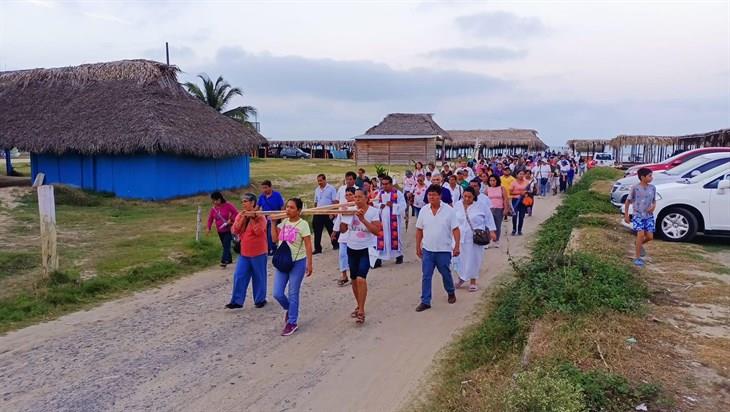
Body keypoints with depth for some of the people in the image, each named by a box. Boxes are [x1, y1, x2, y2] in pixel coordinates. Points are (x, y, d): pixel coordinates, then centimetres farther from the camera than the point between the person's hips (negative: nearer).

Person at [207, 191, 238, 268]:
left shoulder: (228, 205, -12)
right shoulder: (213, 208, 2)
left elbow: (236, 213, -9)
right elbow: (210, 218, 9)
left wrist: (231, 220, -20)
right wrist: (209, 228, 2)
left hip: (228, 229, -5)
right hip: (220, 230, 6)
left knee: (226, 245, -14)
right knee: (224, 245, 14)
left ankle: (224, 261, -16)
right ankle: (229, 260, 28)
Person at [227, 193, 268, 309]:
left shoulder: (260, 217, -10)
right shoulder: (240, 215, 6)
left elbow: (258, 231, -23)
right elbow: (234, 231, -4)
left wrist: (252, 218, -21)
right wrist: (243, 218, -12)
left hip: (258, 252, -5)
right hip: (244, 252, 5)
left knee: (259, 277, 6)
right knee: (239, 276, 3)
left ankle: (260, 299, 20)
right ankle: (237, 301, 9)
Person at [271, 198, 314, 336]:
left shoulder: (303, 224, -11)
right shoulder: (283, 222, 6)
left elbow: (308, 246, -12)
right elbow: (275, 239, 6)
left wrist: (309, 264, -14)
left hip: (298, 262, -5)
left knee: (293, 294, 2)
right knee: (277, 294, 3)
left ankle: (292, 323, 16)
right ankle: (290, 310, 33)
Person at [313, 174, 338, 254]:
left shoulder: (331, 188, -7)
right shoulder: (317, 190, 12)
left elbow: (335, 201, -11)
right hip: (318, 213, 5)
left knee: (331, 230, 7)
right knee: (317, 231, 3)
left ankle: (335, 244, 25)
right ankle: (317, 248, 9)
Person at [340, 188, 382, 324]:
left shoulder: (373, 211, -10)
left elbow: (377, 231, -18)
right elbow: (343, 230, 2)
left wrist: (363, 219, -26)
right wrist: (343, 217, -15)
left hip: (366, 249, -5)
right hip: (352, 248, 5)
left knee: (361, 278, -17)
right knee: (354, 279, 12)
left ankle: (361, 311, -9)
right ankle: (359, 306, 31)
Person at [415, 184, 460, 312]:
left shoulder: (449, 210, -9)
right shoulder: (424, 210, 0)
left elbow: (455, 230, -9)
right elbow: (419, 230, 6)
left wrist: (457, 246, -15)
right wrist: (418, 247, 6)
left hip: (444, 250, -2)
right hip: (427, 250, 2)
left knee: (446, 274, 14)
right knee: (426, 276, 2)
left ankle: (451, 293, 39)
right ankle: (425, 301, 10)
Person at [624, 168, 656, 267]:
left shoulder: (653, 188, 4)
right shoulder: (635, 188, -9)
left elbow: (654, 200, 16)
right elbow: (627, 201, -1)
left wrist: (653, 206, -8)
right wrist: (626, 215, -2)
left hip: (649, 216, 4)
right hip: (638, 215, -4)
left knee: (650, 237, -3)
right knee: (641, 234, -18)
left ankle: (639, 244, 33)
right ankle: (638, 258, -7)